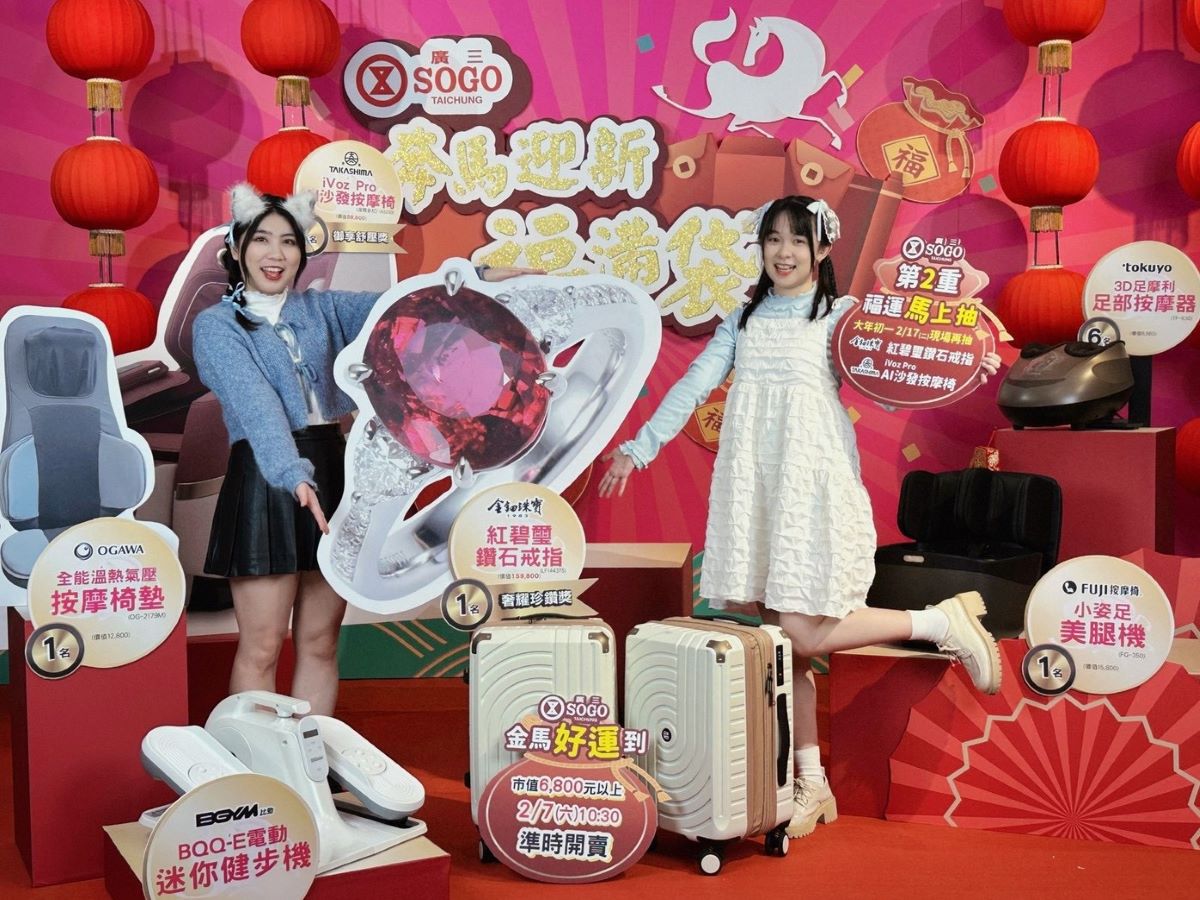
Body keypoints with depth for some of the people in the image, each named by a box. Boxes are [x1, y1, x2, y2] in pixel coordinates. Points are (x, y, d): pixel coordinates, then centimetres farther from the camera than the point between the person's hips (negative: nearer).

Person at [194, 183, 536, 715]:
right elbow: (255, 404, -17)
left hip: (333, 475, 4)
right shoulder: (215, 325, 0)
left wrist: (478, 277, -12)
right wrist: (295, 477, -32)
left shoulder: (322, 309, 15)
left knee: (319, 641, 8)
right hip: (267, 481, -4)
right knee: (261, 646, -2)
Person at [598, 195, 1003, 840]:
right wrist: (637, 448, 14)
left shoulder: (842, 316, 3)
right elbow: (692, 387, 16)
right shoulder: (743, 320, 15)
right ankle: (810, 785, 15)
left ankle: (944, 623, 8)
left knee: (801, 635, -13)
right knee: (779, 641, 3)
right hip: (752, 490, 4)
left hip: (812, 489, -4)